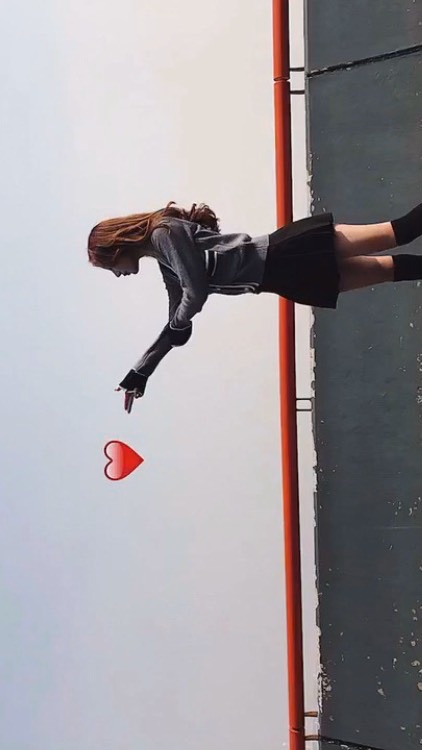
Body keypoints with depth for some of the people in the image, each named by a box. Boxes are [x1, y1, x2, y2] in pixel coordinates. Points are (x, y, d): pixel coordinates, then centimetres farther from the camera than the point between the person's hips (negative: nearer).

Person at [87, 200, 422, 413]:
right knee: (383, 269, 5)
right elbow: (179, 325, 23)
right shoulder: (166, 268, 18)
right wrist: (140, 371, 21)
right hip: (278, 279, 8)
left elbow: (197, 292, -17)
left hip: (279, 257, -8)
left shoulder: (165, 233, -11)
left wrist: (177, 327, 3)